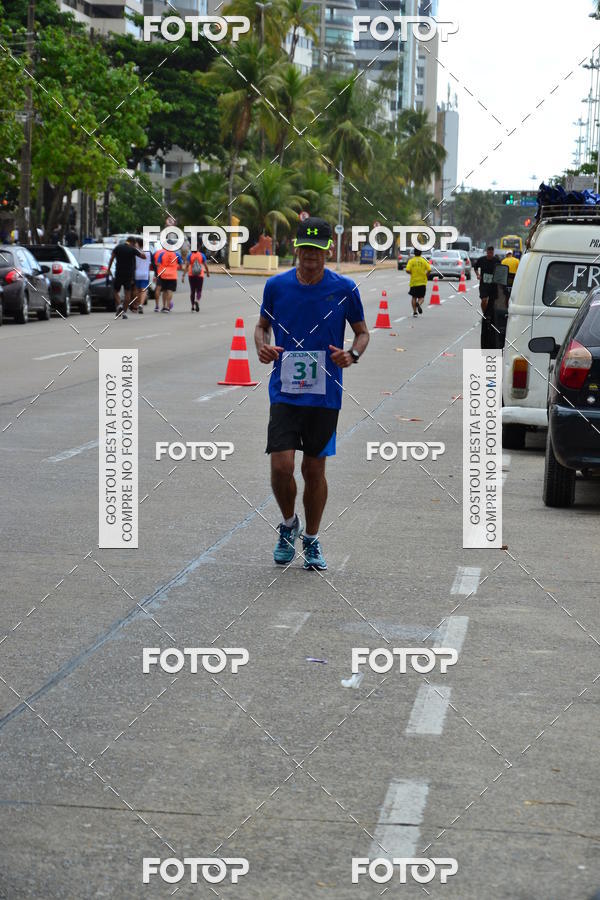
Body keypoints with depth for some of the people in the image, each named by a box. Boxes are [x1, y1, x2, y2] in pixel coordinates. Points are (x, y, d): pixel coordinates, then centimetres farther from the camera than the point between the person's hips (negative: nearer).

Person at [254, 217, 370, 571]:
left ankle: (312, 541, 25)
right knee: (281, 465, -11)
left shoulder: (344, 288, -2)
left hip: (325, 395, 0)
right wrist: (262, 346, -8)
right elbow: (263, 325, 15)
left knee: (315, 469, 7)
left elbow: (362, 331, 9)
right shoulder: (276, 285, 0)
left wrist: (353, 354, -12)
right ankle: (289, 525, 18)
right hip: (285, 392, 0)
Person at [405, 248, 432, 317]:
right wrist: (426, 275, 8)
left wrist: (411, 273, 7)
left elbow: (407, 270, -14)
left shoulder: (411, 261, -3)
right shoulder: (423, 260, -1)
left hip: (413, 282, 0)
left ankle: (415, 312, 9)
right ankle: (419, 303, -26)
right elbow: (429, 270, -10)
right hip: (422, 282, 0)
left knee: (414, 297, 13)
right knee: (421, 297, 7)